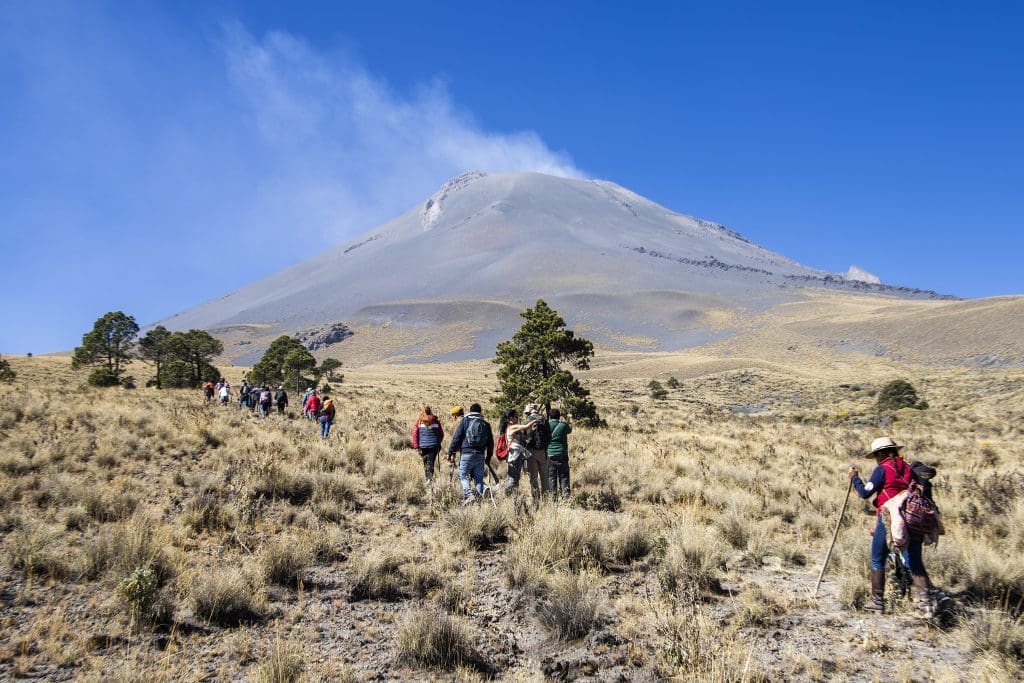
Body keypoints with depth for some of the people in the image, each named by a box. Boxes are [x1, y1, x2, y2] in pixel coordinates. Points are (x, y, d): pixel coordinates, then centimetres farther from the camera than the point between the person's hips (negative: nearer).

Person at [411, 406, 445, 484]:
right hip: (434, 445, 0)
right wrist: (438, 443, 25)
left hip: (423, 446, 0)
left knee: (425, 462, 16)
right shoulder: (436, 421, 4)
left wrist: (416, 446, -2)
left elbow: (415, 434, -5)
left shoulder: (419, 421, 2)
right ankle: (429, 478, -16)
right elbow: (441, 434, 10)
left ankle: (426, 477, 12)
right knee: (431, 463, -1)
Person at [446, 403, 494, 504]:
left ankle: (469, 493, -21)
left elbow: (456, 438, -2)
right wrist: (489, 456, 25)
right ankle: (480, 495, -6)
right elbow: (490, 442, 17)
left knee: (463, 476, -1)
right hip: (480, 455, 3)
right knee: (478, 478, 10)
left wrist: (451, 452, 2)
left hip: (467, 453, -3)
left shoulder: (464, 421, 3)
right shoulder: (486, 424, 14)